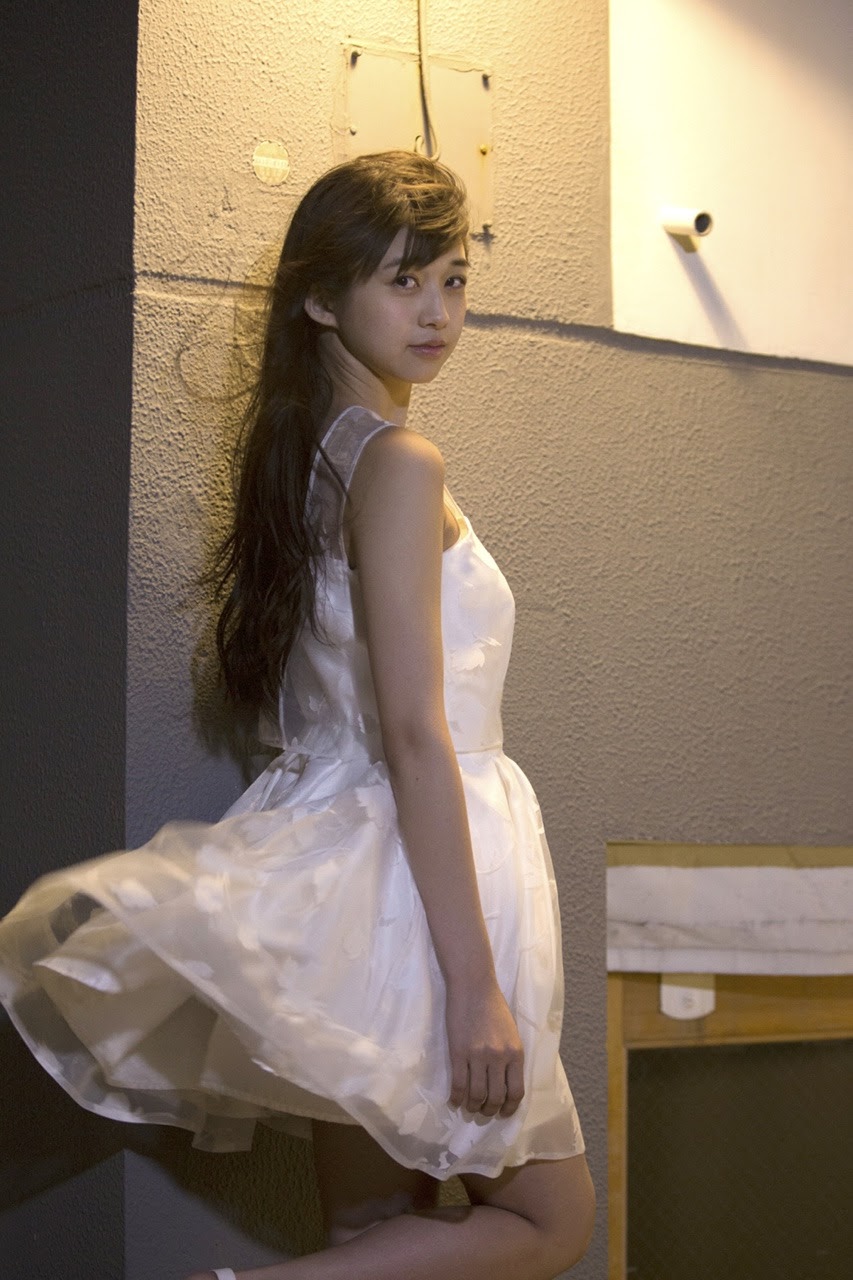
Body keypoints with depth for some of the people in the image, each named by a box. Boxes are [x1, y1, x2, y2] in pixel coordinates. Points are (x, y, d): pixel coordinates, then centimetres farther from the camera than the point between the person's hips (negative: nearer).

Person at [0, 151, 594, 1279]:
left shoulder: (311, 457, 11)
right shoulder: (400, 465, -14)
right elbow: (414, 730, -20)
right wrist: (474, 981, -21)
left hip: (336, 842, 9)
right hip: (409, 884, -9)